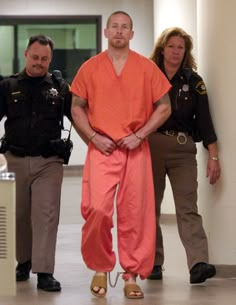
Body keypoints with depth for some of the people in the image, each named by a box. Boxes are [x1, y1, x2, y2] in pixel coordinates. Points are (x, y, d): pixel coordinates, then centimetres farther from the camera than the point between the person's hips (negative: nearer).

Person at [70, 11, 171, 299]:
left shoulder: (147, 67, 4)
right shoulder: (90, 68, 6)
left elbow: (164, 107, 6)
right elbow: (77, 108, 9)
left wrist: (139, 136, -5)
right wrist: (94, 137, -5)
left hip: (136, 150, 1)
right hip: (101, 149, 0)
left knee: (135, 214, -1)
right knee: (97, 209, -13)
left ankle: (131, 277, 9)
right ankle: (100, 269, 8)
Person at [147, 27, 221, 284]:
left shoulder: (193, 81, 7)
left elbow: (204, 119, 3)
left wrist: (213, 156, -1)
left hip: (183, 149, -1)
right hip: (151, 146, 1)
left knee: (188, 208, -11)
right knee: (150, 208, 5)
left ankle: (198, 264, -22)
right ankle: (153, 263, 13)